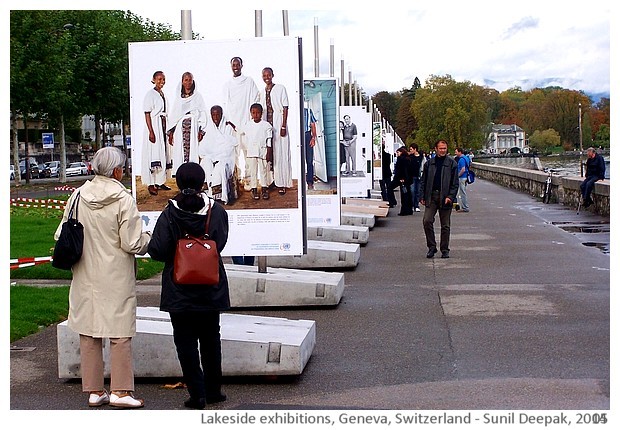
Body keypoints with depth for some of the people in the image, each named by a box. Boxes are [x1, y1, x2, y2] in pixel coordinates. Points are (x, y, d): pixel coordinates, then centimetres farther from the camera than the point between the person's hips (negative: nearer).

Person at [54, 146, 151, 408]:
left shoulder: (77, 196, 1)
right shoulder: (123, 200, -13)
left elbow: (62, 236, 6)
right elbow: (133, 243, -14)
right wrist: (148, 239, 6)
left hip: (86, 277, 5)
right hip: (116, 278, -5)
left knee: (89, 333, 10)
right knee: (120, 333, 2)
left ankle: (94, 391, 16)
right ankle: (120, 391, 3)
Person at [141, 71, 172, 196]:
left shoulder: (162, 94, 12)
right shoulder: (150, 94, -10)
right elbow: (147, 114, -14)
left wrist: (167, 130, 16)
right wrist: (151, 131, -20)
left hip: (163, 125, 8)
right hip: (154, 125, -8)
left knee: (162, 153, 10)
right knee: (153, 154, -7)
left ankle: (160, 182, 18)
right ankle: (151, 184, -4)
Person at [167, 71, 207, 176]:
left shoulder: (198, 96, 7)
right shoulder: (179, 98, 14)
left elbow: (203, 114, 2)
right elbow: (173, 115, 14)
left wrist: (201, 130, -8)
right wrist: (170, 132, 7)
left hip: (193, 128, -2)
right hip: (180, 130, 2)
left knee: (193, 151, -8)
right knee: (180, 153, -2)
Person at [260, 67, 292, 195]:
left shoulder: (280, 89, -3)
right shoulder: (262, 92, 14)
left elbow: (285, 108, -7)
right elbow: (262, 111, 17)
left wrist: (283, 126, -13)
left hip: (278, 126, -6)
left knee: (280, 154, -4)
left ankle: (282, 184, 0)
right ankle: (271, 181, 15)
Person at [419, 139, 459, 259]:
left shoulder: (452, 163, 1)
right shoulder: (429, 163, 8)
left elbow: (455, 183, 0)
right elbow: (423, 181, 11)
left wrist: (450, 196, -12)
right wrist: (422, 197, 3)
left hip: (445, 197, -2)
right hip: (431, 196, 2)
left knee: (445, 225, 5)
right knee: (427, 221, -10)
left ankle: (445, 250, 15)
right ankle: (432, 247, 3)